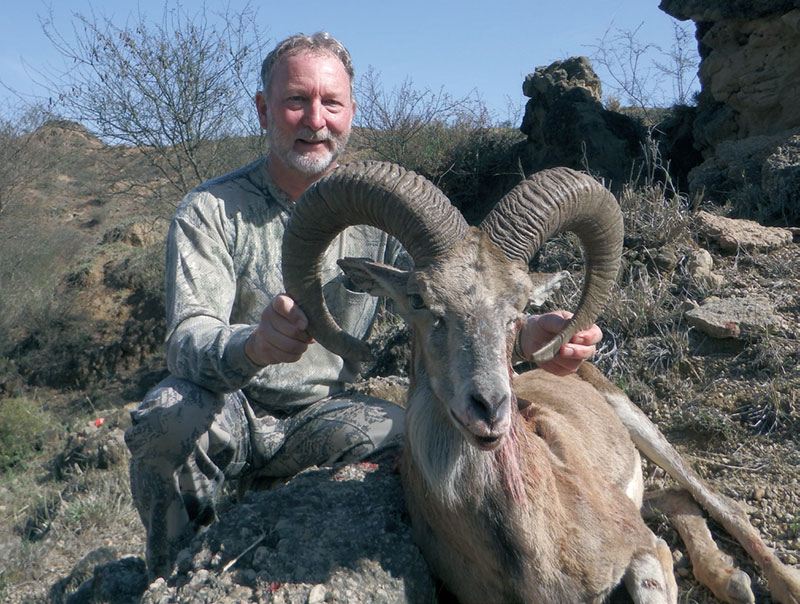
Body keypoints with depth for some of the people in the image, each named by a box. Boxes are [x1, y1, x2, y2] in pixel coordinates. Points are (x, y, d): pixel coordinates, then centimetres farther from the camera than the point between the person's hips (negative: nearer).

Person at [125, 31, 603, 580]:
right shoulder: (211, 211, -8)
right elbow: (188, 340, -21)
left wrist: (525, 335, -34)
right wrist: (252, 346, -45)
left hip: (322, 414, 1)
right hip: (230, 414, -1)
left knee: (407, 433, -27)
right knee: (171, 415, -32)